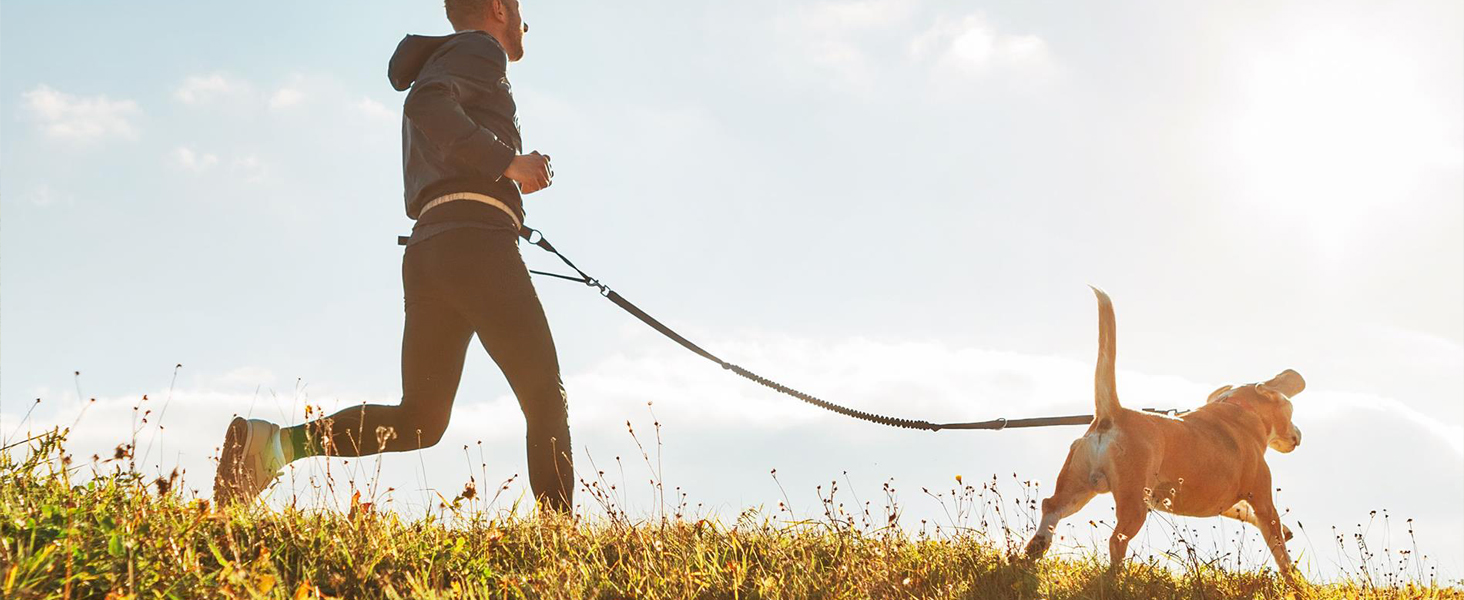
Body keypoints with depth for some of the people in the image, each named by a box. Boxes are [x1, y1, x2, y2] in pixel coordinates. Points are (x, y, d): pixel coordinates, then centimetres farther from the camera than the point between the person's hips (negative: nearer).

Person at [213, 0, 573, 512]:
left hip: (426, 250, 8)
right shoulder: (481, 49, 6)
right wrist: (506, 162, -15)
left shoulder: (441, 63, 34)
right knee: (545, 399, -6)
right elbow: (426, 104, -15)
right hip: (476, 240, -8)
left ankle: (272, 441, -11)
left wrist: (512, 178, 26)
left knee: (418, 421, 2)